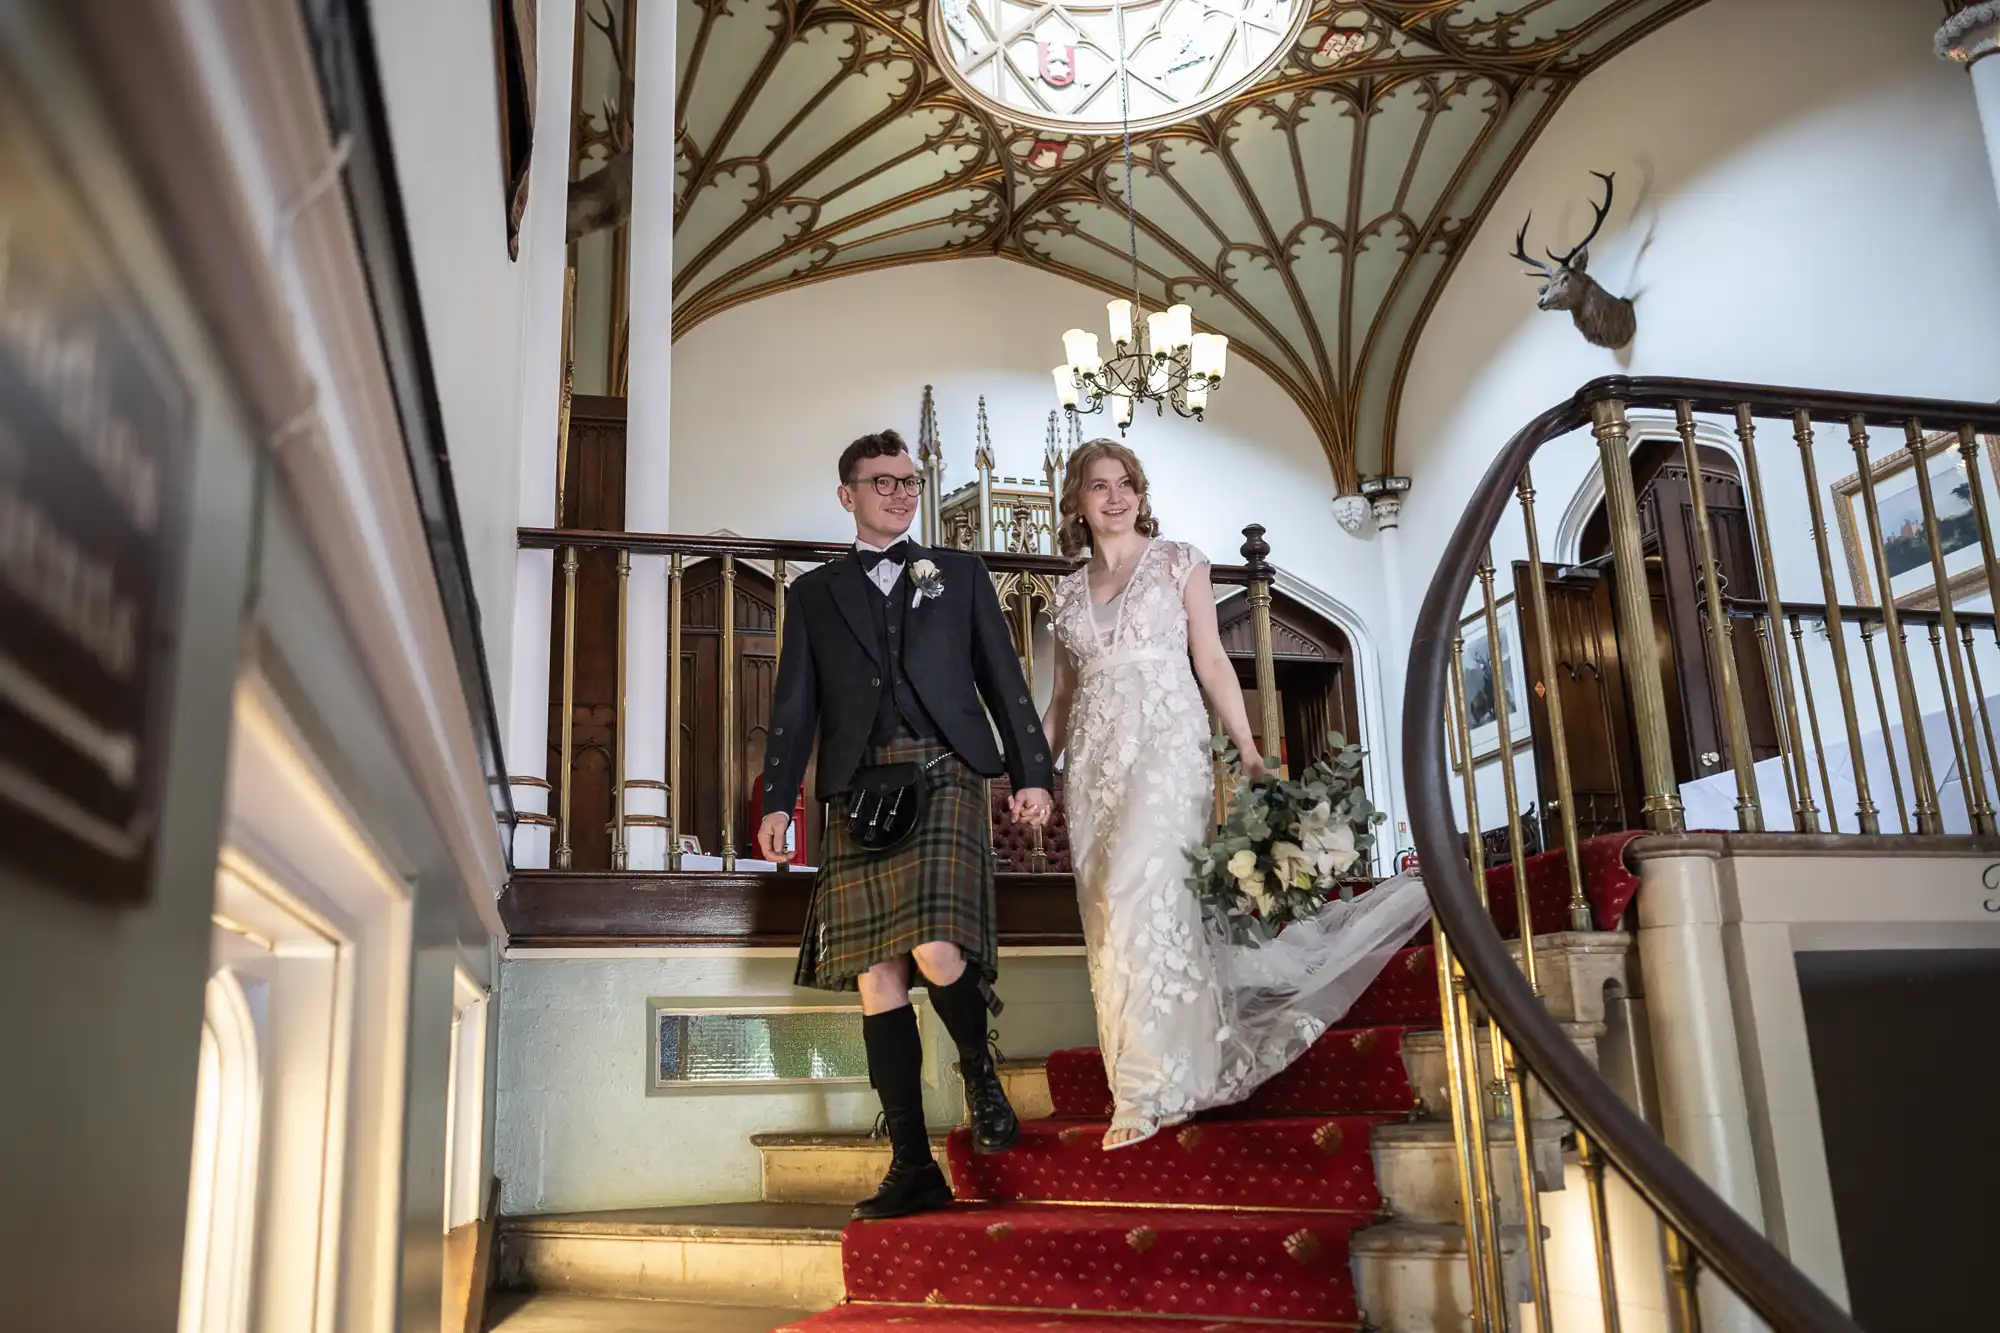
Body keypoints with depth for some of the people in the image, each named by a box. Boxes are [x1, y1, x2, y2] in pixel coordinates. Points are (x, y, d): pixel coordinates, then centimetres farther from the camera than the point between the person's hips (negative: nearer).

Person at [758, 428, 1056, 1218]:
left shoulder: (960, 575, 18)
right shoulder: (815, 592, 19)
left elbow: (1003, 679, 13)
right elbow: (795, 706, 14)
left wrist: (1031, 772, 3)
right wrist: (777, 801, 3)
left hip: (942, 777, -2)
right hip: (856, 792, 2)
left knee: (936, 950, -20)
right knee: (875, 979, -2)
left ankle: (980, 1071, 12)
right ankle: (914, 1169, 5)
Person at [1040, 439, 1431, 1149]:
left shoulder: (1178, 561, 6)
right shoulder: (1068, 591, 16)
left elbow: (1211, 662, 1)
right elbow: (1063, 697, 16)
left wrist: (1249, 753, -8)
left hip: (1166, 745, -4)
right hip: (1094, 759, 5)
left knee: (1142, 897, -16)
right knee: (1109, 914, 1)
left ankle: (1147, 1089, -9)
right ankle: (1160, 1074, 14)